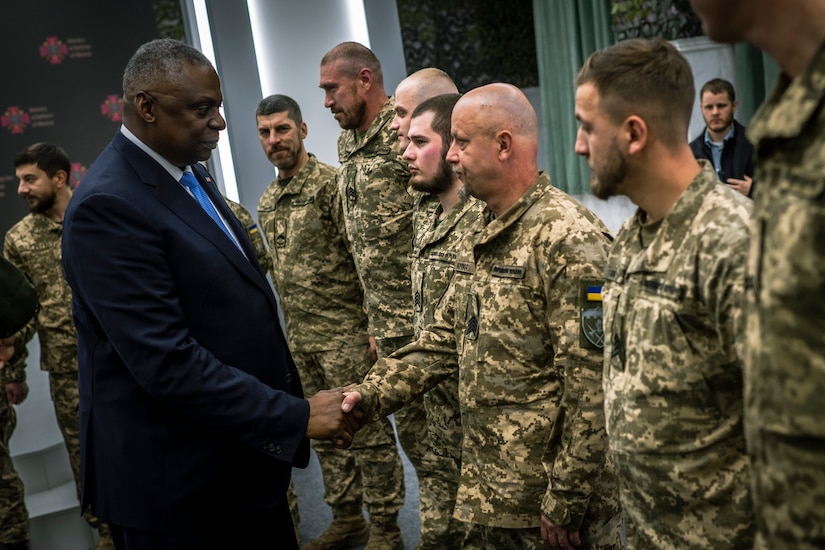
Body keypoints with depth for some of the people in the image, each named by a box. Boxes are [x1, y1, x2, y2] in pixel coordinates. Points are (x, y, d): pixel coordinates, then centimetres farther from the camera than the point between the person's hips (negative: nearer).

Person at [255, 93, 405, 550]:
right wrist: (288, 329, 18)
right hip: (298, 336, 8)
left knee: (366, 429, 0)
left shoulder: (331, 184, -11)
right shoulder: (267, 202, 12)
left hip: (344, 332, -8)